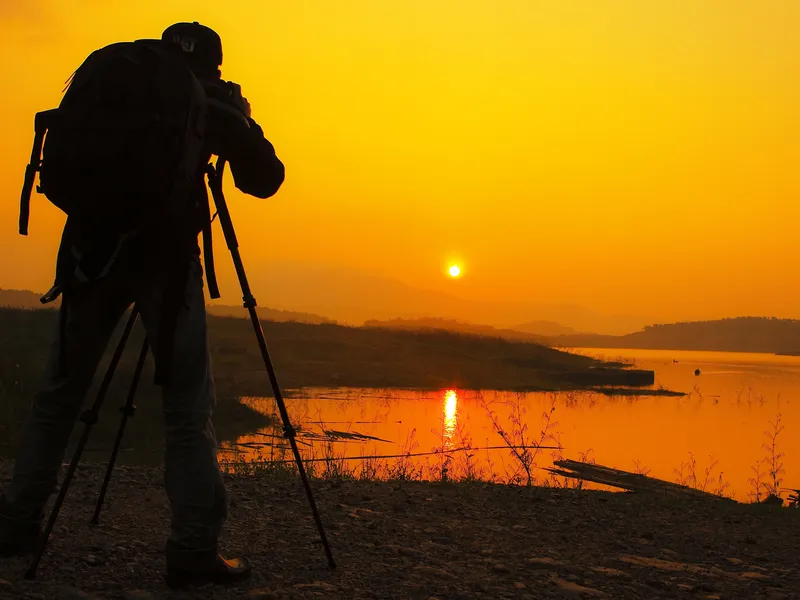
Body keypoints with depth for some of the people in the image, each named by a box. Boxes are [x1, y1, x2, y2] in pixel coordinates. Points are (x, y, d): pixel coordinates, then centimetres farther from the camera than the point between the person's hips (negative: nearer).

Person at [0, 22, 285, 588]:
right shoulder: (211, 103, 6)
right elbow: (265, 179, 9)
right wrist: (244, 121, 25)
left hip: (93, 246, 4)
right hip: (167, 255, -3)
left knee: (60, 393, 15)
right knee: (188, 409, 0)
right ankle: (195, 551, -4)